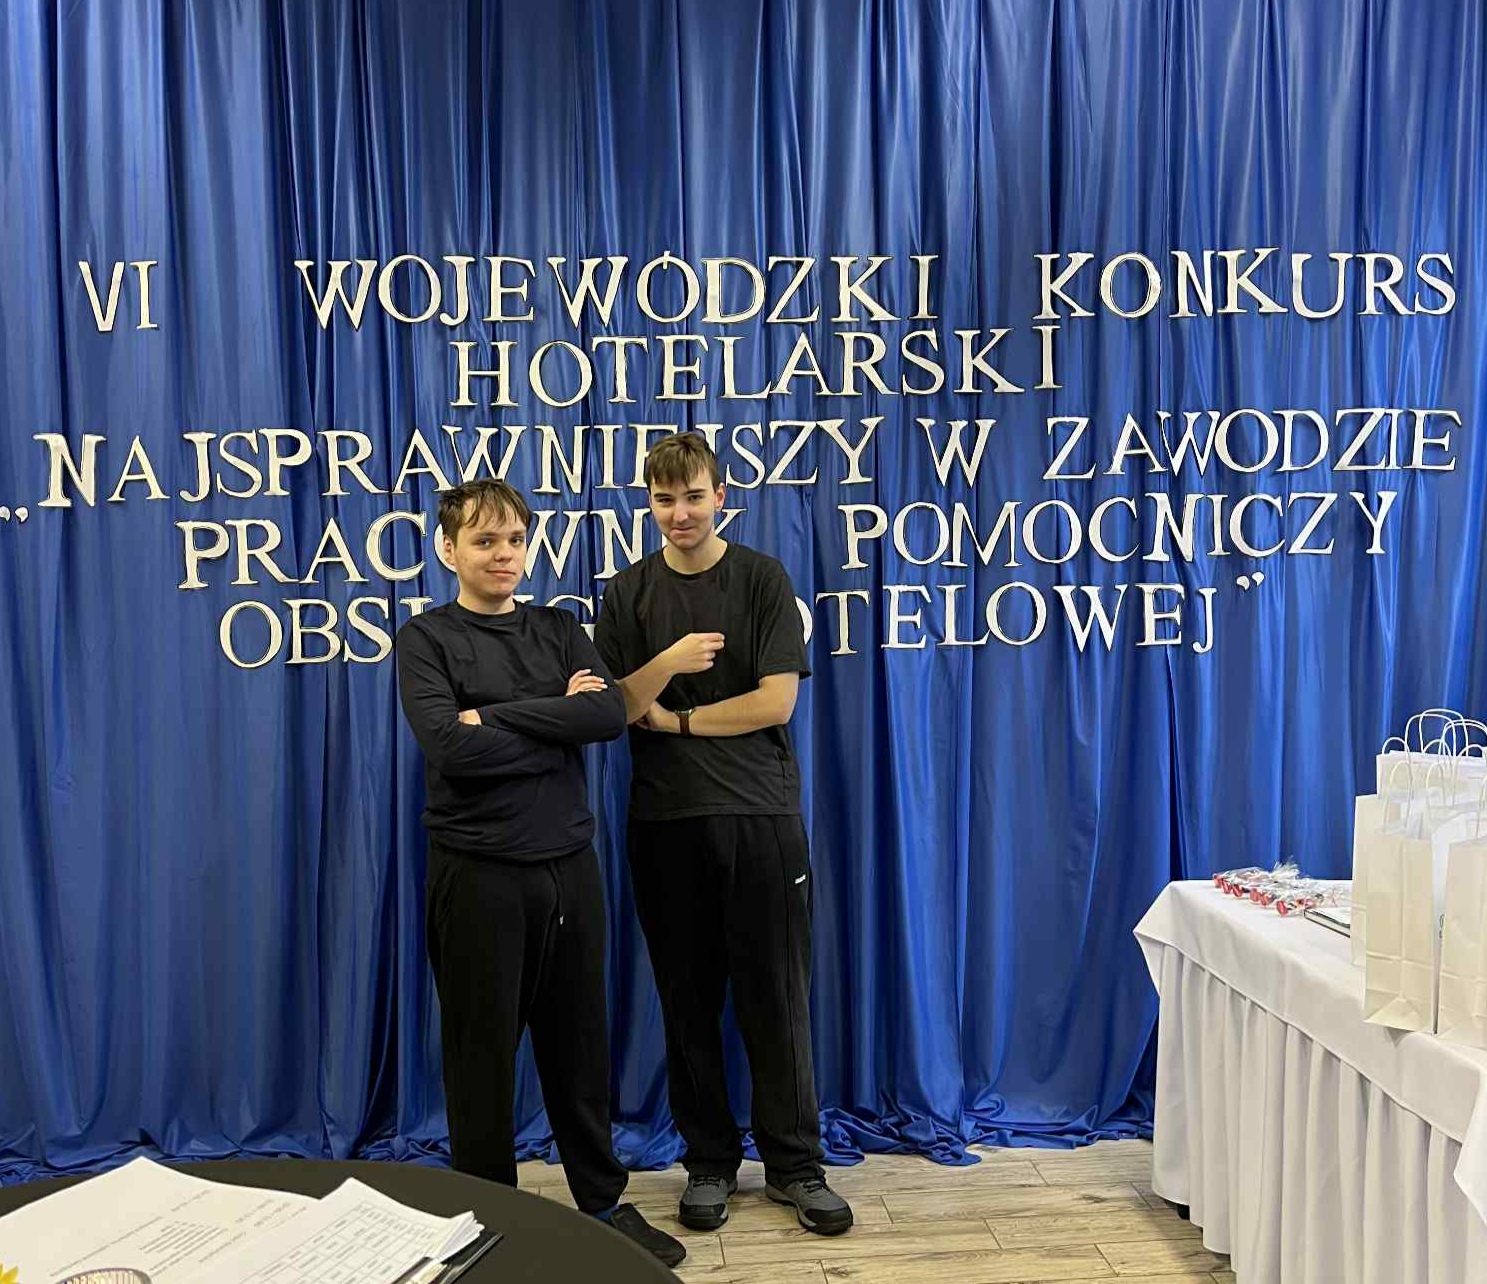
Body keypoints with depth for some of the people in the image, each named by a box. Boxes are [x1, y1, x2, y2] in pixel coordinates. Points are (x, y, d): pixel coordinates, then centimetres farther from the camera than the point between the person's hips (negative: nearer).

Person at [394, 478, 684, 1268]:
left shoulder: (559, 631, 8)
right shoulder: (426, 639, -3)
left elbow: (611, 714, -9)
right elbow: (449, 746, -18)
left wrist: (494, 715, -14)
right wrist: (559, 725, -10)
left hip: (569, 865, 4)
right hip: (477, 872, -3)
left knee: (579, 1042, 14)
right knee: (483, 1051, 10)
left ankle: (604, 1201, 31)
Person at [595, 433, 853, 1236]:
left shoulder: (763, 580, 0)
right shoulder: (628, 595, 6)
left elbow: (775, 701, -8)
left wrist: (672, 720, -6)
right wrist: (666, 664, -18)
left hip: (761, 812, -1)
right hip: (666, 818, 2)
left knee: (775, 996, 4)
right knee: (689, 999, 9)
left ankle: (794, 1163, 18)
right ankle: (710, 1161, 23)